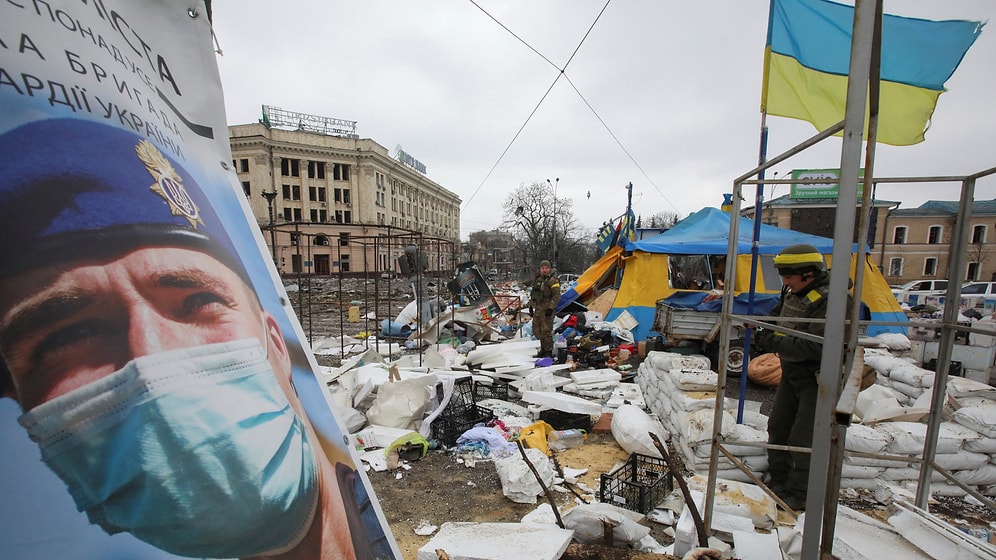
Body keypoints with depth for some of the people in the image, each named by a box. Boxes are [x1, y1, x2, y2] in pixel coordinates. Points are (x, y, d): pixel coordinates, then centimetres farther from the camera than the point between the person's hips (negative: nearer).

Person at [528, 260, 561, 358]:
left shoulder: (553, 280, -11)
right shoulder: (537, 278, 13)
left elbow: (556, 296, -15)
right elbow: (532, 292, 21)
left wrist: (551, 308, -19)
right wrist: (531, 305, 19)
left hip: (547, 309, -8)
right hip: (537, 308, 8)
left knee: (546, 331, -6)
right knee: (536, 330, 14)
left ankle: (548, 352, 8)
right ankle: (543, 348, 30)